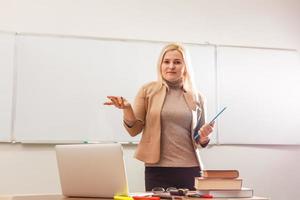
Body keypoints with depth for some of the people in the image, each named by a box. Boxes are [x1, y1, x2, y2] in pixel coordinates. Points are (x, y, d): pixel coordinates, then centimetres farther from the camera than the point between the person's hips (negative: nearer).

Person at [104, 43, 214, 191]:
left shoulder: (196, 97, 8)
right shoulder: (148, 91, 3)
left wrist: (204, 137, -6)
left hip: (190, 169, 2)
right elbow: (134, 130, 2)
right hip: (157, 170, -2)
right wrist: (127, 109, -16)